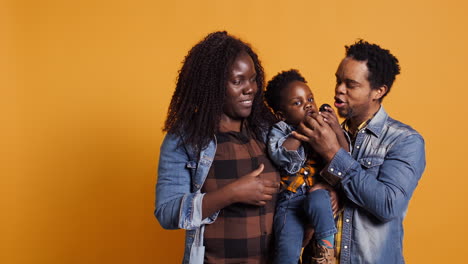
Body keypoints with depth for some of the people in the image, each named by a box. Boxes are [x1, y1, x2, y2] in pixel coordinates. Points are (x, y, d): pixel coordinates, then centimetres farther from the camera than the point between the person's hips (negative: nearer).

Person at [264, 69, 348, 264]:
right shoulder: (279, 131, 1)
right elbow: (280, 155, -19)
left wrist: (338, 132, -16)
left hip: (321, 194, 1)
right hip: (290, 199, -1)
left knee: (318, 199, -34)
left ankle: (327, 246, -9)